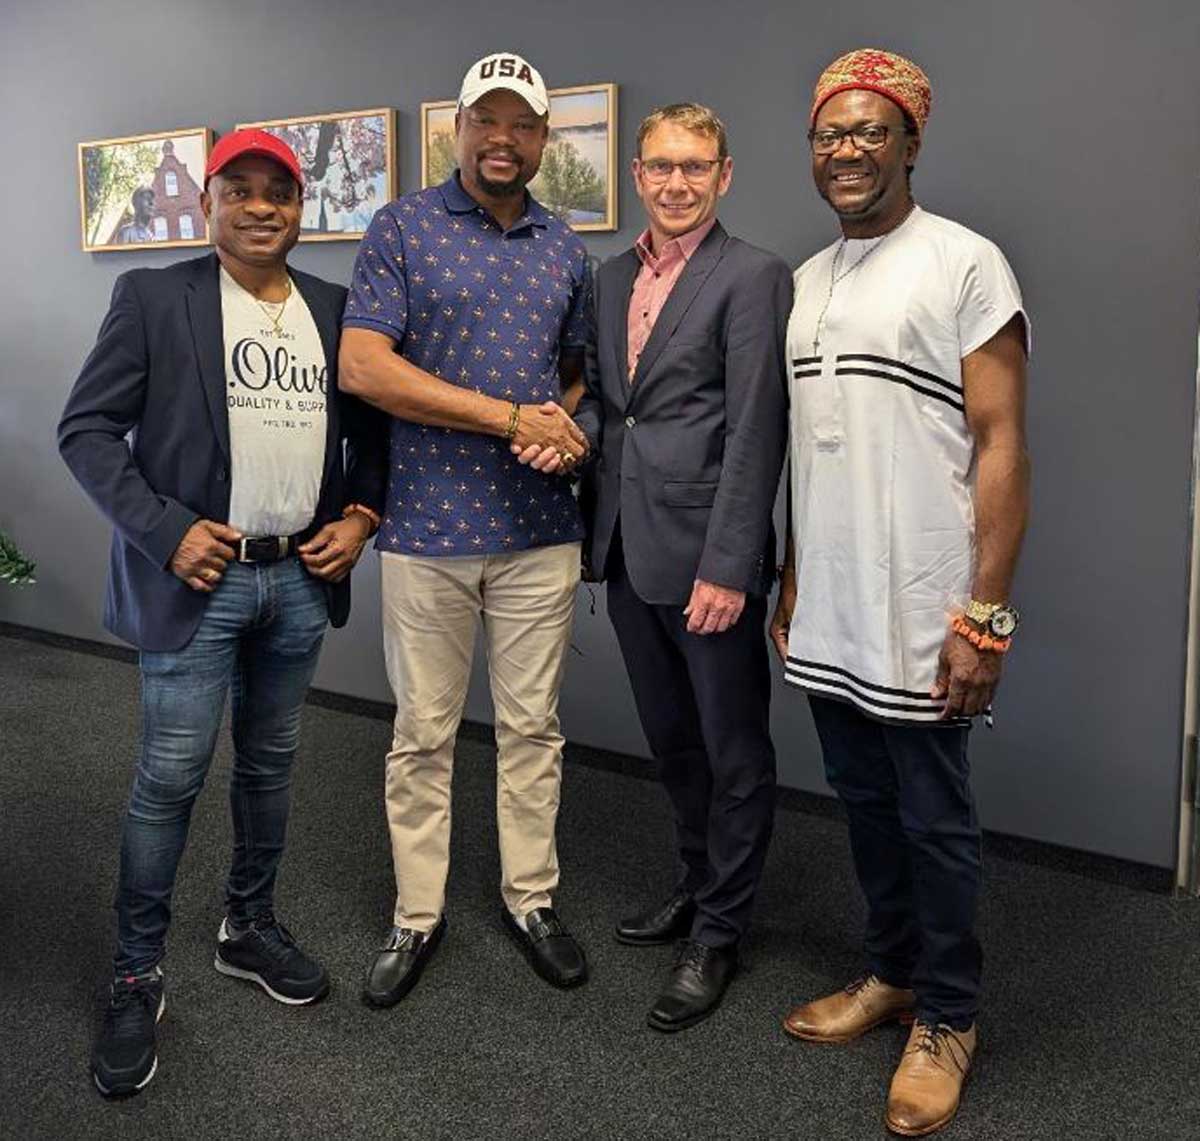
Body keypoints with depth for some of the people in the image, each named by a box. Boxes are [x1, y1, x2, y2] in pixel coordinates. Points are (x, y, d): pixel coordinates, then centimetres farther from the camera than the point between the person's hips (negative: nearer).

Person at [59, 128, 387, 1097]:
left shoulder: (335, 309, 8)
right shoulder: (153, 297, -3)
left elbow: (370, 427, 16)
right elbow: (87, 429, -6)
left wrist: (361, 515, 0)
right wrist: (165, 530, -15)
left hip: (301, 579, 4)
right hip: (198, 578, -4)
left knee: (270, 766, 15)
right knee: (170, 780, -1)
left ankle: (250, 929, 34)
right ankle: (137, 976, 16)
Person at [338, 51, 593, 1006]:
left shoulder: (566, 251, 12)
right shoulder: (402, 229, -1)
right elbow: (363, 366, -12)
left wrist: (570, 427, -5)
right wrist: (514, 418, -15)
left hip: (540, 531, 3)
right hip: (426, 527, -3)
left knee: (532, 725, 11)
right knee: (423, 734, 7)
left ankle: (532, 899, 27)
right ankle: (418, 915, 23)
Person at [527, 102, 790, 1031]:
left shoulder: (753, 277, -9)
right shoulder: (613, 277, 13)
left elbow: (754, 433, -14)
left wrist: (727, 567, -18)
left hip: (706, 559, -7)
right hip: (628, 550, 7)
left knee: (733, 754, 7)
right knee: (671, 741, 20)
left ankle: (718, 934, 22)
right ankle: (698, 884, 40)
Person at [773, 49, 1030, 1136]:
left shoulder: (965, 263, -7)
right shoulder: (806, 282, 13)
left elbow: (1001, 447, -11)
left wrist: (984, 616, -16)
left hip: (922, 621, -6)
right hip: (826, 617, 6)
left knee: (933, 821, 6)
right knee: (865, 804, 17)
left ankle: (947, 1017, 24)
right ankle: (893, 972, 35)